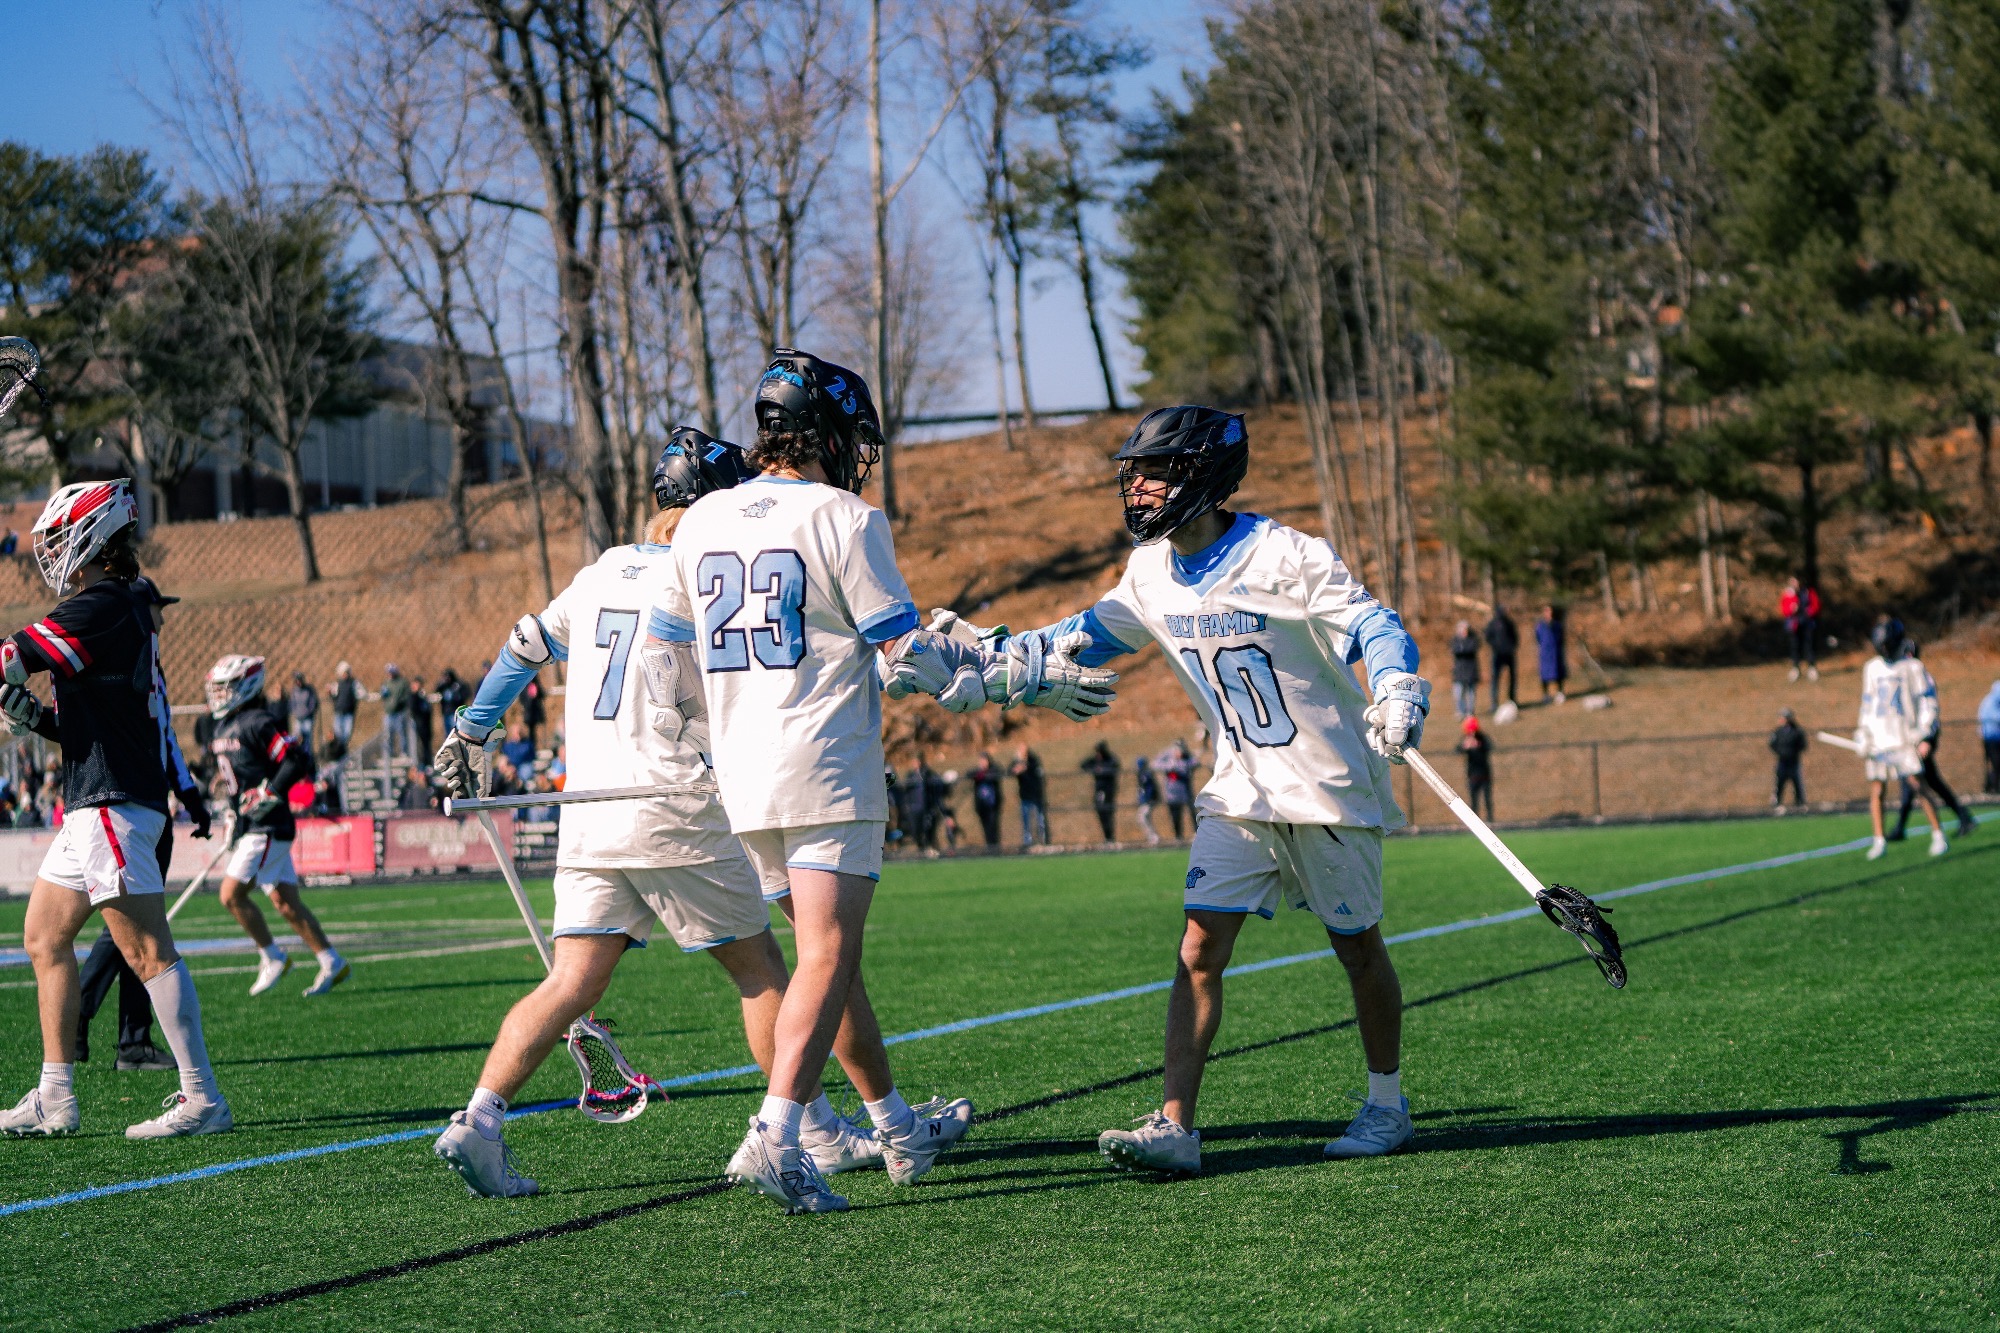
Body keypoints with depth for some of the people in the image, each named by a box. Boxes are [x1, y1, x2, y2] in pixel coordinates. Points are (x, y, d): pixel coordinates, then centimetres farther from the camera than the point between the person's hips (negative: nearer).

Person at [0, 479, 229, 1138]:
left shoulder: (100, 607, -14)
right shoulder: (128, 609, 16)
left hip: (112, 806, -10)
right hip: (93, 807, 10)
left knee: (148, 952, -9)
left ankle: (203, 1100, -8)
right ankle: (55, 1097, 17)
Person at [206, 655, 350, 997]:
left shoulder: (257, 723, -14)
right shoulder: (224, 728, 15)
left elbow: (298, 760, -20)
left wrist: (269, 794, -21)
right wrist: (233, 815, 22)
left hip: (268, 826, -9)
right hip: (249, 827, 9)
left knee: (232, 894, -10)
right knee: (285, 901, 7)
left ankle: (272, 957, 2)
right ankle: (332, 963, 10)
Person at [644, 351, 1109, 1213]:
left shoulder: (702, 522, 10)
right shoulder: (842, 518, -7)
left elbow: (664, 650, 18)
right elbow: (905, 660, -8)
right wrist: (1029, 679, 1)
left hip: (743, 779, 7)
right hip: (825, 770, -7)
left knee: (829, 953, 16)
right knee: (826, 959, -8)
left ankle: (899, 1128, 26)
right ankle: (775, 1137, -21)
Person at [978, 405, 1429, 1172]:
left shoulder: (1287, 557, -17)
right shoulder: (1153, 573, 3)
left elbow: (1374, 627, -19)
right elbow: (1088, 636, 17)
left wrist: (1398, 688, -38)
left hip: (1329, 788, -5)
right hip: (1240, 791, 5)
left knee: (1358, 950, 8)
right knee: (1200, 949, -7)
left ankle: (1387, 1103, 27)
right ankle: (1175, 1127, -10)